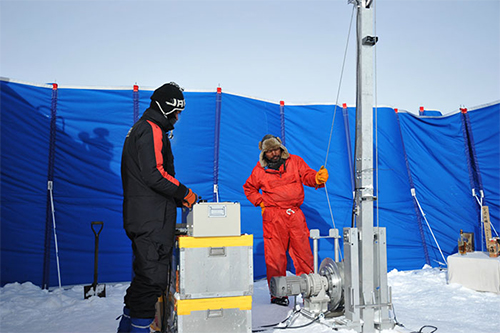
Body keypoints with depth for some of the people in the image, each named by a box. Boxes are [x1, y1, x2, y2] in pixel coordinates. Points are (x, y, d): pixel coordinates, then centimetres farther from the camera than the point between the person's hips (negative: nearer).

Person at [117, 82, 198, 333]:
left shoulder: (140, 129, 22)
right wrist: (184, 193, -12)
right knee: (153, 277, -5)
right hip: (152, 220, -11)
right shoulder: (152, 130, -11)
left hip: (142, 217, 11)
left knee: (145, 276, 18)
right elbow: (154, 175, -22)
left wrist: (178, 198, 16)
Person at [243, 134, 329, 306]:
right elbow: (249, 189, 21)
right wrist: (260, 202, 7)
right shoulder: (259, 169, 9)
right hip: (273, 217, -1)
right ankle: (278, 294, 11)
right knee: (275, 255, -1)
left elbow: (307, 176, 3)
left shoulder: (295, 161, 9)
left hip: (295, 214, 1)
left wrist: (318, 178, -19)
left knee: (304, 253, 2)